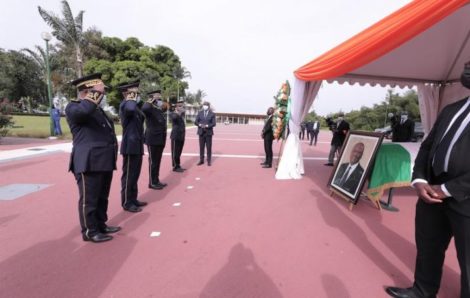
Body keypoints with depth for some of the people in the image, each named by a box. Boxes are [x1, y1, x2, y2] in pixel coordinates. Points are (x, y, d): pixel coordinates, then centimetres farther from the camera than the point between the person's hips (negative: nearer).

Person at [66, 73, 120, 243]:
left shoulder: (97, 109, 21)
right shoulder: (73, 107, -6)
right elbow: (85, 109, -31)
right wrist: (97, 93, -16)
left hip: (104, 161, 9)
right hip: (89, 163, -9)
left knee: (102, 198, 18)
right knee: (89, 200, 4)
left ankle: (101, 225, 32)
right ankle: (89, 232, 17)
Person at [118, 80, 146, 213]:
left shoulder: (134, 106, 18)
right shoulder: (125, 104, -11)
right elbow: (131, 109, -36)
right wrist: (132, 100, -18)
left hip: (137, 145, 9)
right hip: (130, 146, -9)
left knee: (135, 175, 16)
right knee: (128, 175, 0)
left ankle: (133, 199, 27)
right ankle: (127, 203, 11)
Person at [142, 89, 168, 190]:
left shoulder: (160, 110, 14)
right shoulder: (150, 109, -11)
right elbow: (144, 109, -34)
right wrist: (151, 101, -20)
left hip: (160, 140, 8)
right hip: (153, 140, -8)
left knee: (158, 161, 14)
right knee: (153, 162, 1)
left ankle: (156, 180, 25)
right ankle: (152, 183, 12)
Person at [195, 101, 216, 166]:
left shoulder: (212, 114, 1)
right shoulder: (200, 113, 7)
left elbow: (213, 123, -6)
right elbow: (195, 122, 2)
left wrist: (207, 125, -21)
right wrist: (200, 125, -17)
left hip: (208, 133, -2)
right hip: (201, 132, 2)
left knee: (209, 147, 2)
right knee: (201, 147, 6)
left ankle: (209, 161, 11)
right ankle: (201, 160, 15)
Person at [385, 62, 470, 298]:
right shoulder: (451, 110, 13)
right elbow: (426, 147, 12)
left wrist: (447, 189, -15)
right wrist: (419, 181, -2)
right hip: (433, 192, 6)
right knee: (427, 249, 19)